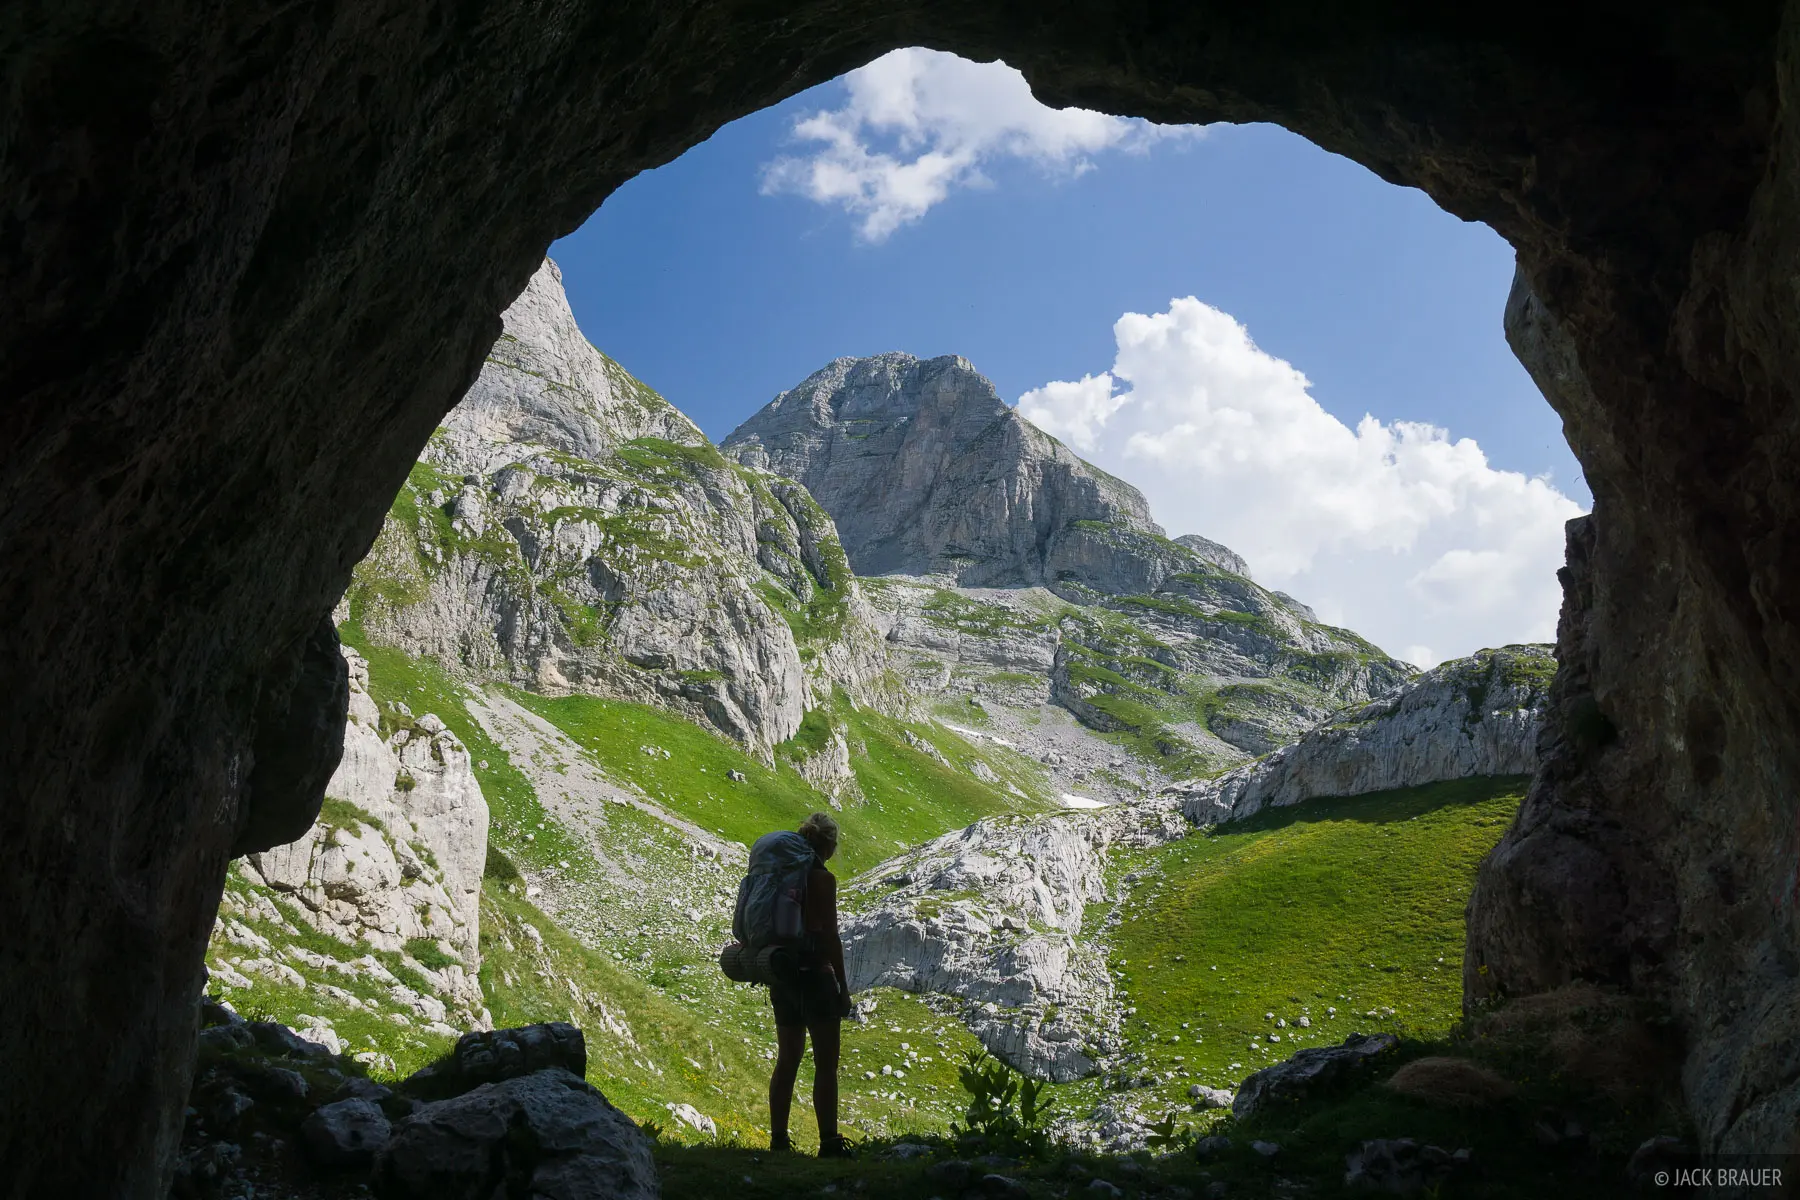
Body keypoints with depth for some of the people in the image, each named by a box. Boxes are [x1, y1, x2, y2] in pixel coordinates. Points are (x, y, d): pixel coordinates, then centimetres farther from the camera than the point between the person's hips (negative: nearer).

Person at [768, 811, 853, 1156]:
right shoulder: (823, 879, -12)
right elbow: (830, 937, -14)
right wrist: (843, 986, -8)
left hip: (782, 976, 7)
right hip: (815, 975, -7)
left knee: (787, 1059, 15)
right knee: (826, 1063, 1)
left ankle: (778, 1139, 19)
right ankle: (829, 1142, 3)